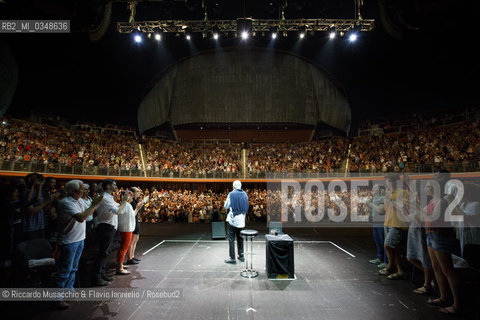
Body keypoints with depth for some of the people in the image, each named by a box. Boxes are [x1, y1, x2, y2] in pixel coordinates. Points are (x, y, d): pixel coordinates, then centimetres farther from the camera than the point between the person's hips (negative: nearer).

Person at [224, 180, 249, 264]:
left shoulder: (231, 194, -11)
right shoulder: (245, 194, 3)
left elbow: (226, 206, -4)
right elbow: (246, 207, 12)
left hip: (232, 219, -5)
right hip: (241, 220, 5)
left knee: (231, 239, 2)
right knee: (240, 238, 17)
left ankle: (232, 258, 3)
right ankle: (241, 256, 23)